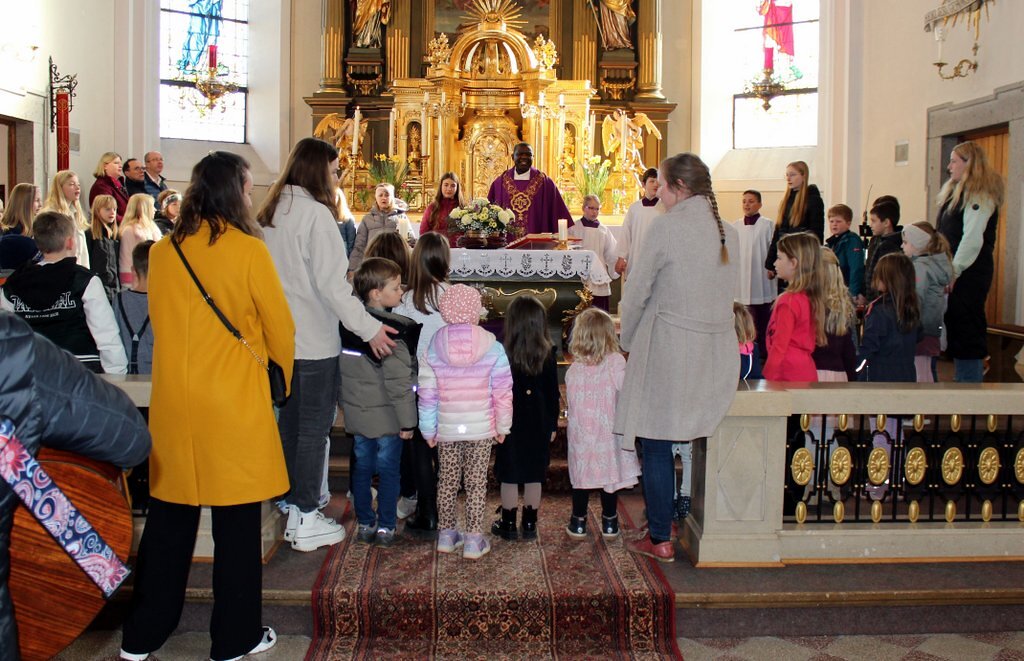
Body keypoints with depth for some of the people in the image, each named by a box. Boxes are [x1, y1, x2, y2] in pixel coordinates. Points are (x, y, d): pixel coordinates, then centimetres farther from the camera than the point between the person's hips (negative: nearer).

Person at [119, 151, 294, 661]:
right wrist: (283, 369, 16)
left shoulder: (162, 252, 2)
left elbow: (160, 320, 14)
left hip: (172, 399, 5)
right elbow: (279, 326, -3)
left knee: (168, 516, 15)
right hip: (234, 399, -4)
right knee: (236, 521, 7)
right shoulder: (248, 250, -10)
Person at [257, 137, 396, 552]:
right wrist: (369, 328, -19)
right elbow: (332, 284, -21)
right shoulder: (315, 213, -16)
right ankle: (305, 521, 7)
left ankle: (290, 503, 30)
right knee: (313, 429, 1)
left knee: (290, 424, 18)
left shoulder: (271, 212, 9)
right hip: (314, 342, -8)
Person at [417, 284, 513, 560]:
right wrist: (503, 426, 6)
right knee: (476, 483, 7)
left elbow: (427, 394, -1)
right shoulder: (492, 348, -8)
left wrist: (428, 430, 9)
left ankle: (446, 533, 25)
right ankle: (473, 539, 10)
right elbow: (503, 392, -5)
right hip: (481, 429, -2)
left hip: (446, 429, 2)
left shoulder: (433, 348, -3)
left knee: (448, 481, 15)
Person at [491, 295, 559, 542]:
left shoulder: (502, 356, -11)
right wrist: (552, 425, 10)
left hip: (510, 425, -2)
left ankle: (508, 524, 15)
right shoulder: (547, 357, -5)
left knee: (509, 477, 7)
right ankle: (530, 525, 18)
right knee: (534, 477, 10)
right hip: (538, 425, 2)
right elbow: (553, 394, 1)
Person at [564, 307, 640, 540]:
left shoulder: (573, 369, -5)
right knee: (610, 474, 11)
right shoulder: (615, 362, -13)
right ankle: (609, 523, 21)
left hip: (580, 432, 2)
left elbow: (571, 401, 1)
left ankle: (578, 523, 20)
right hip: (608, 431, -1)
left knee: (581, 476, 12)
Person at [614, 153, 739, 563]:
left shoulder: (665, 227, -10)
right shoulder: (728, 232, 7)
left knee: (657, 446, 4)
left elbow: (636, 293, -7)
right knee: (700, 443, 16)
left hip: (668, 351, -6)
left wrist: (627, 341, 7)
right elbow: (729, 290, 13)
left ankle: (660, 540, 10)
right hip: (718, 354, 6)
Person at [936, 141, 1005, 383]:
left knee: (966, 329, -7)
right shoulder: (955, 192, 19)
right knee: (954, 327, 10)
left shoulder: (980, 195, -10)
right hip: (955, 272, 9)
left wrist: (954, 272, -21)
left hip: (969, 273, -9)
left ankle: (970, 379, -4)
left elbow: (973, 238, -19)